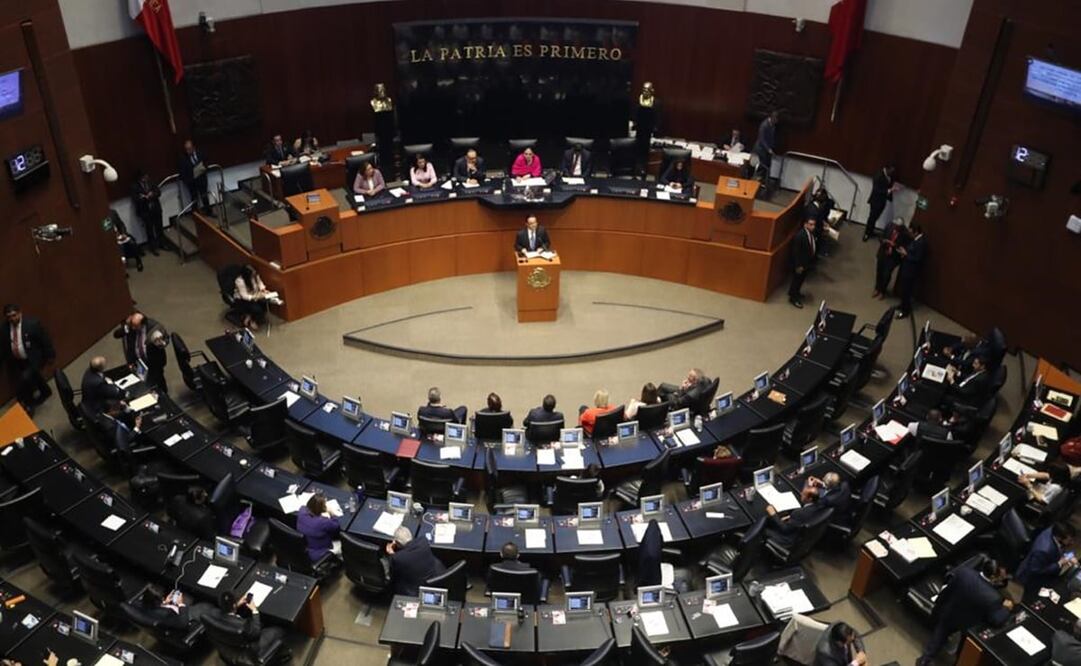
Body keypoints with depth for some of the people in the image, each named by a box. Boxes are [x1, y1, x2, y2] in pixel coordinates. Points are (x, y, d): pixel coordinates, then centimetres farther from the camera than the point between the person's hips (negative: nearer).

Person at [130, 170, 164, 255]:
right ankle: (152, 247, 15)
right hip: (145, 211, -4)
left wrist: (152, 194, -19)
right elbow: (135, 198, -13)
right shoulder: (134, 186, -7)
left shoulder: (151, 183, 4)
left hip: (156, 209, 4)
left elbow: (158, 192, 0)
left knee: (159, 228, 12)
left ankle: (161, 244, 29)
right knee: (150, 230, 2)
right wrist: (146, 197, -23)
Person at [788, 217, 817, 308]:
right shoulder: (799, 235, -28)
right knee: (796, 279, 8)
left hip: (807, 263, 8)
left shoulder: (812, 234, -4)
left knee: (801, 279, 24)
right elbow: (795, 252, -24)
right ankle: (793, 298, 23)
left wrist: (812, 262, 9)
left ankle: (796, 293, 44)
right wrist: (798, 266, -21)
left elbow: (811, 248, 7)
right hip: (799, 264, -8)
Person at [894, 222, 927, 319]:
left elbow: (917, 259, -26)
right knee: (903, 288, 22)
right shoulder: (915, 239, 4)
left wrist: (905, 254, -19)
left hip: (911, 271, -10)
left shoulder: (921, 242, -26)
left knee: (906, 291, 2)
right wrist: (904, 252, -2)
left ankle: (905, 310, 17)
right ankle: (903, 305, 40)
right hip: (906, 267, 10)